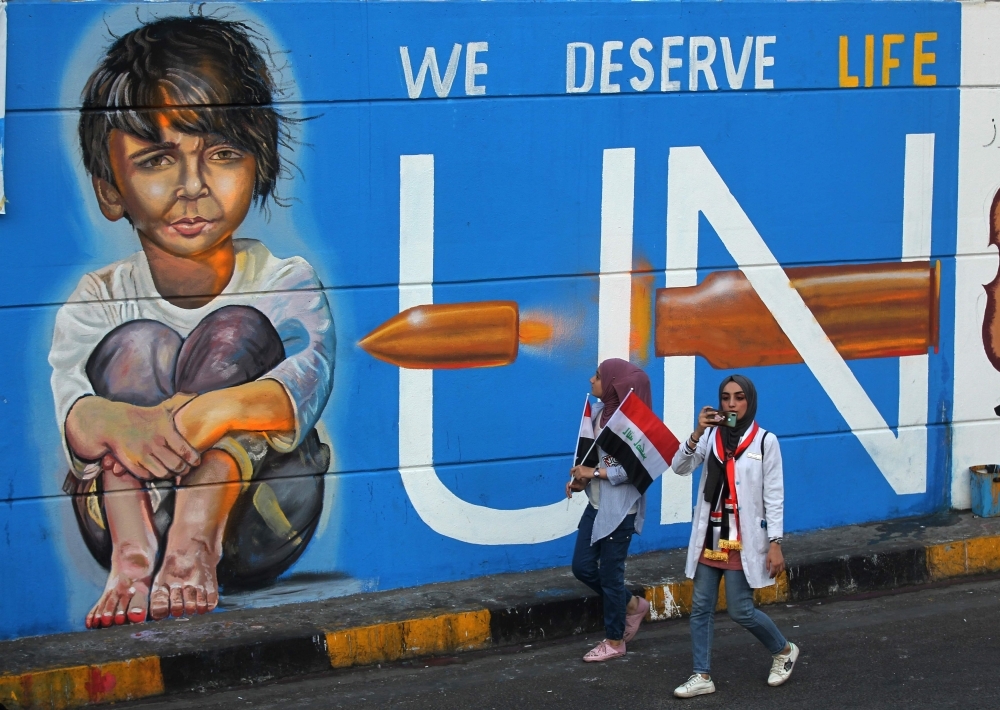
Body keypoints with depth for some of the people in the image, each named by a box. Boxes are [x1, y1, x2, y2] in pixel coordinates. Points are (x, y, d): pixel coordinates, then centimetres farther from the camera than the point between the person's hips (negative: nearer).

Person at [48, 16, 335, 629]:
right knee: (137, 344, -15)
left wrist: (220, 409, -45)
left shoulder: (287, 283, 1)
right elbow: (61, 394, -17)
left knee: (236, 330, -15)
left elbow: (310, 378, -22)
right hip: (128, 511, 1)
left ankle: (196, 540, -36)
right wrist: (109, 422, -45)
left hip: (253, 527, -1)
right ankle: (132, 553, -37)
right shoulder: (98, 301, 4)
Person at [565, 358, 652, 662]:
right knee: (582, 567, 10)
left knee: (610, 573, 2)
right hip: (597, 504, 8)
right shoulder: (598, 412, 4)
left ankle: (615, 642, 19)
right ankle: (631, 605, 33)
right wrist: (581, 478, -3)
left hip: (621, 509, -8)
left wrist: (595, 473, -21)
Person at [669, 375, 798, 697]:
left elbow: (774, 497, -7)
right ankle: (702, 676, 12)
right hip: (711, 536, 5)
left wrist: (775, 544, -11)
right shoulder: (711, 436, 3)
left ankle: (784, 651, 22)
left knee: (740, 611, -2)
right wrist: (697, 433, -21)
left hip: (744, 539, -4)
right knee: (701, 607, 4)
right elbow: (680, 467, -7)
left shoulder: (765, 441, -7)